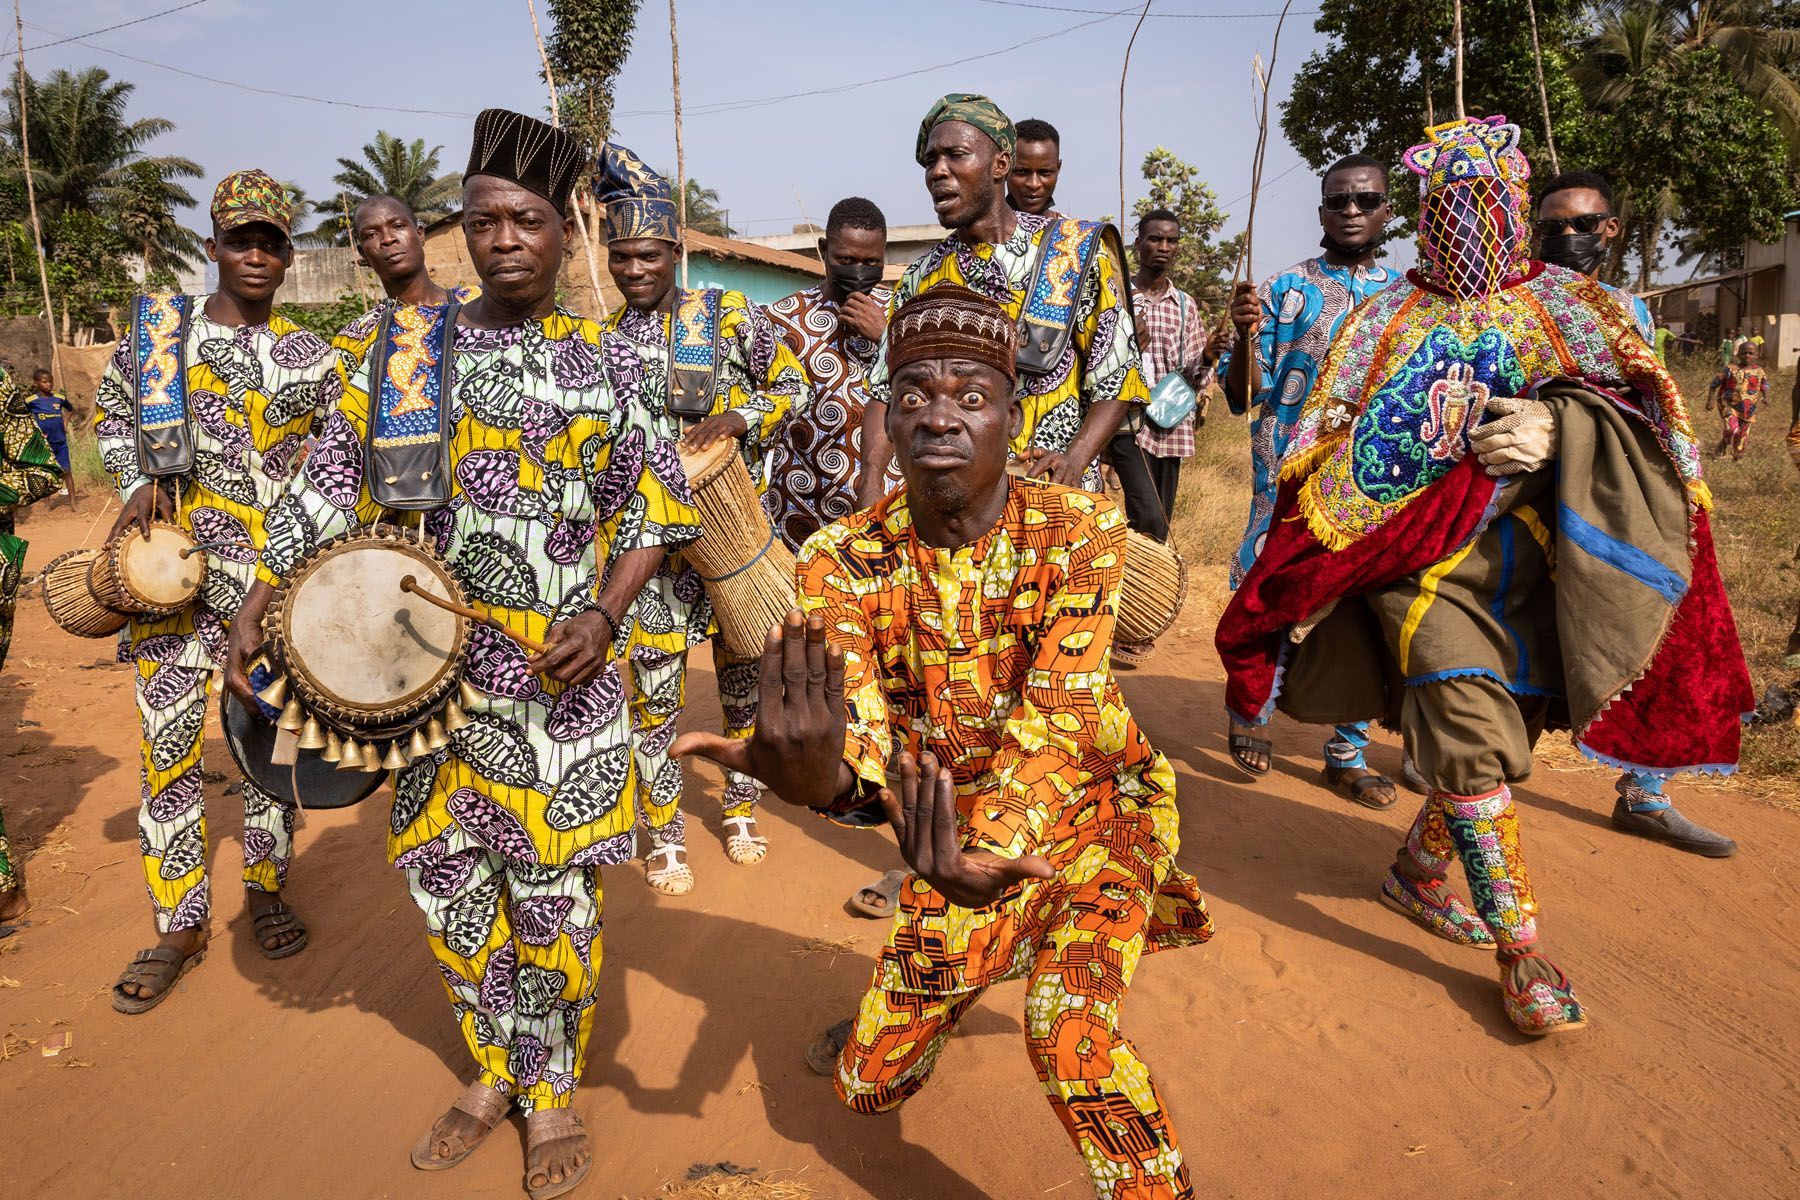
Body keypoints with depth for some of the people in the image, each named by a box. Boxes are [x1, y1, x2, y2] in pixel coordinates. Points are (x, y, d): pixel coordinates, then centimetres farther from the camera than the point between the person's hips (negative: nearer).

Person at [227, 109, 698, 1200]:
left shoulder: (606, 364, 0)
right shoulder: (408, 348, 5)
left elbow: (653, 513, 0)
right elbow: (333, 485, 6)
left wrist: (605, 618, -15)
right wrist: (260, 607, 0)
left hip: (562, 687, -2)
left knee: (553, 893, 5)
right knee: (451, 883, 12)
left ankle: (553, 1092, 26)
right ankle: (495, 1073, 34)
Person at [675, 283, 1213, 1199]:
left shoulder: (1080, 529, -21)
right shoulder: (844, 560, -16)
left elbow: (1056, 718, -32)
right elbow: (861, 740, -27)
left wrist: (995, 842, -52)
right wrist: (817, 775, -52)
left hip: (1096, 802, -2)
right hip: (957, 826, 3)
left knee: (1066, 1026, -30)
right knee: (868, 1086, 14)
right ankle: (901, 1016, 50)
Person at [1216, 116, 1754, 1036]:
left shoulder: (1567, 306, 12)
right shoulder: (1388, 319, 11)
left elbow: (1638, 400, 0)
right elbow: (1330, 435, 4)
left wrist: (1556, 423, -21)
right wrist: (1422, 432, -15)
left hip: (1531, 564, 3)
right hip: (1425, 557, -2)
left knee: (1509, 726, 6)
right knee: (1474, 739, -14)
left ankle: (1419, 871, 29)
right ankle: (1521, 946, -3)